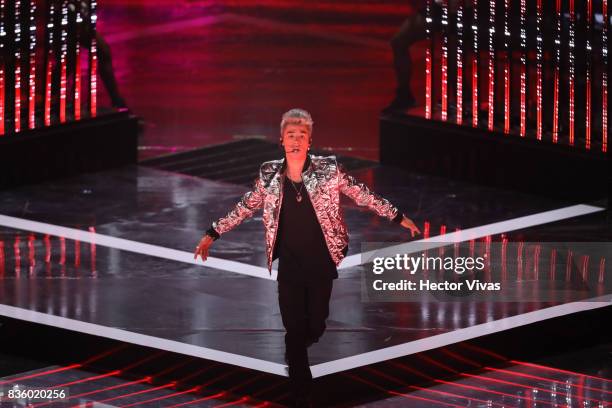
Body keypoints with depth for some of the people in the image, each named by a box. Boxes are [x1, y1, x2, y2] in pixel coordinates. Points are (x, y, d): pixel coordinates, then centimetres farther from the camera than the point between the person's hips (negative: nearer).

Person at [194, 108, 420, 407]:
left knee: (315, 326, 11)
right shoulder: (269, 174, -5)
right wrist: (213, 234, 10)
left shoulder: (329, 169, -9)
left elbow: (363, 195, 0)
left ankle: (295, 351, 49)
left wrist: (398, 217, 4)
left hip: (321, 264, 0)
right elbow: (245, 207, 8)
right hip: (289, 267, 0)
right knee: (294, 330, -3)